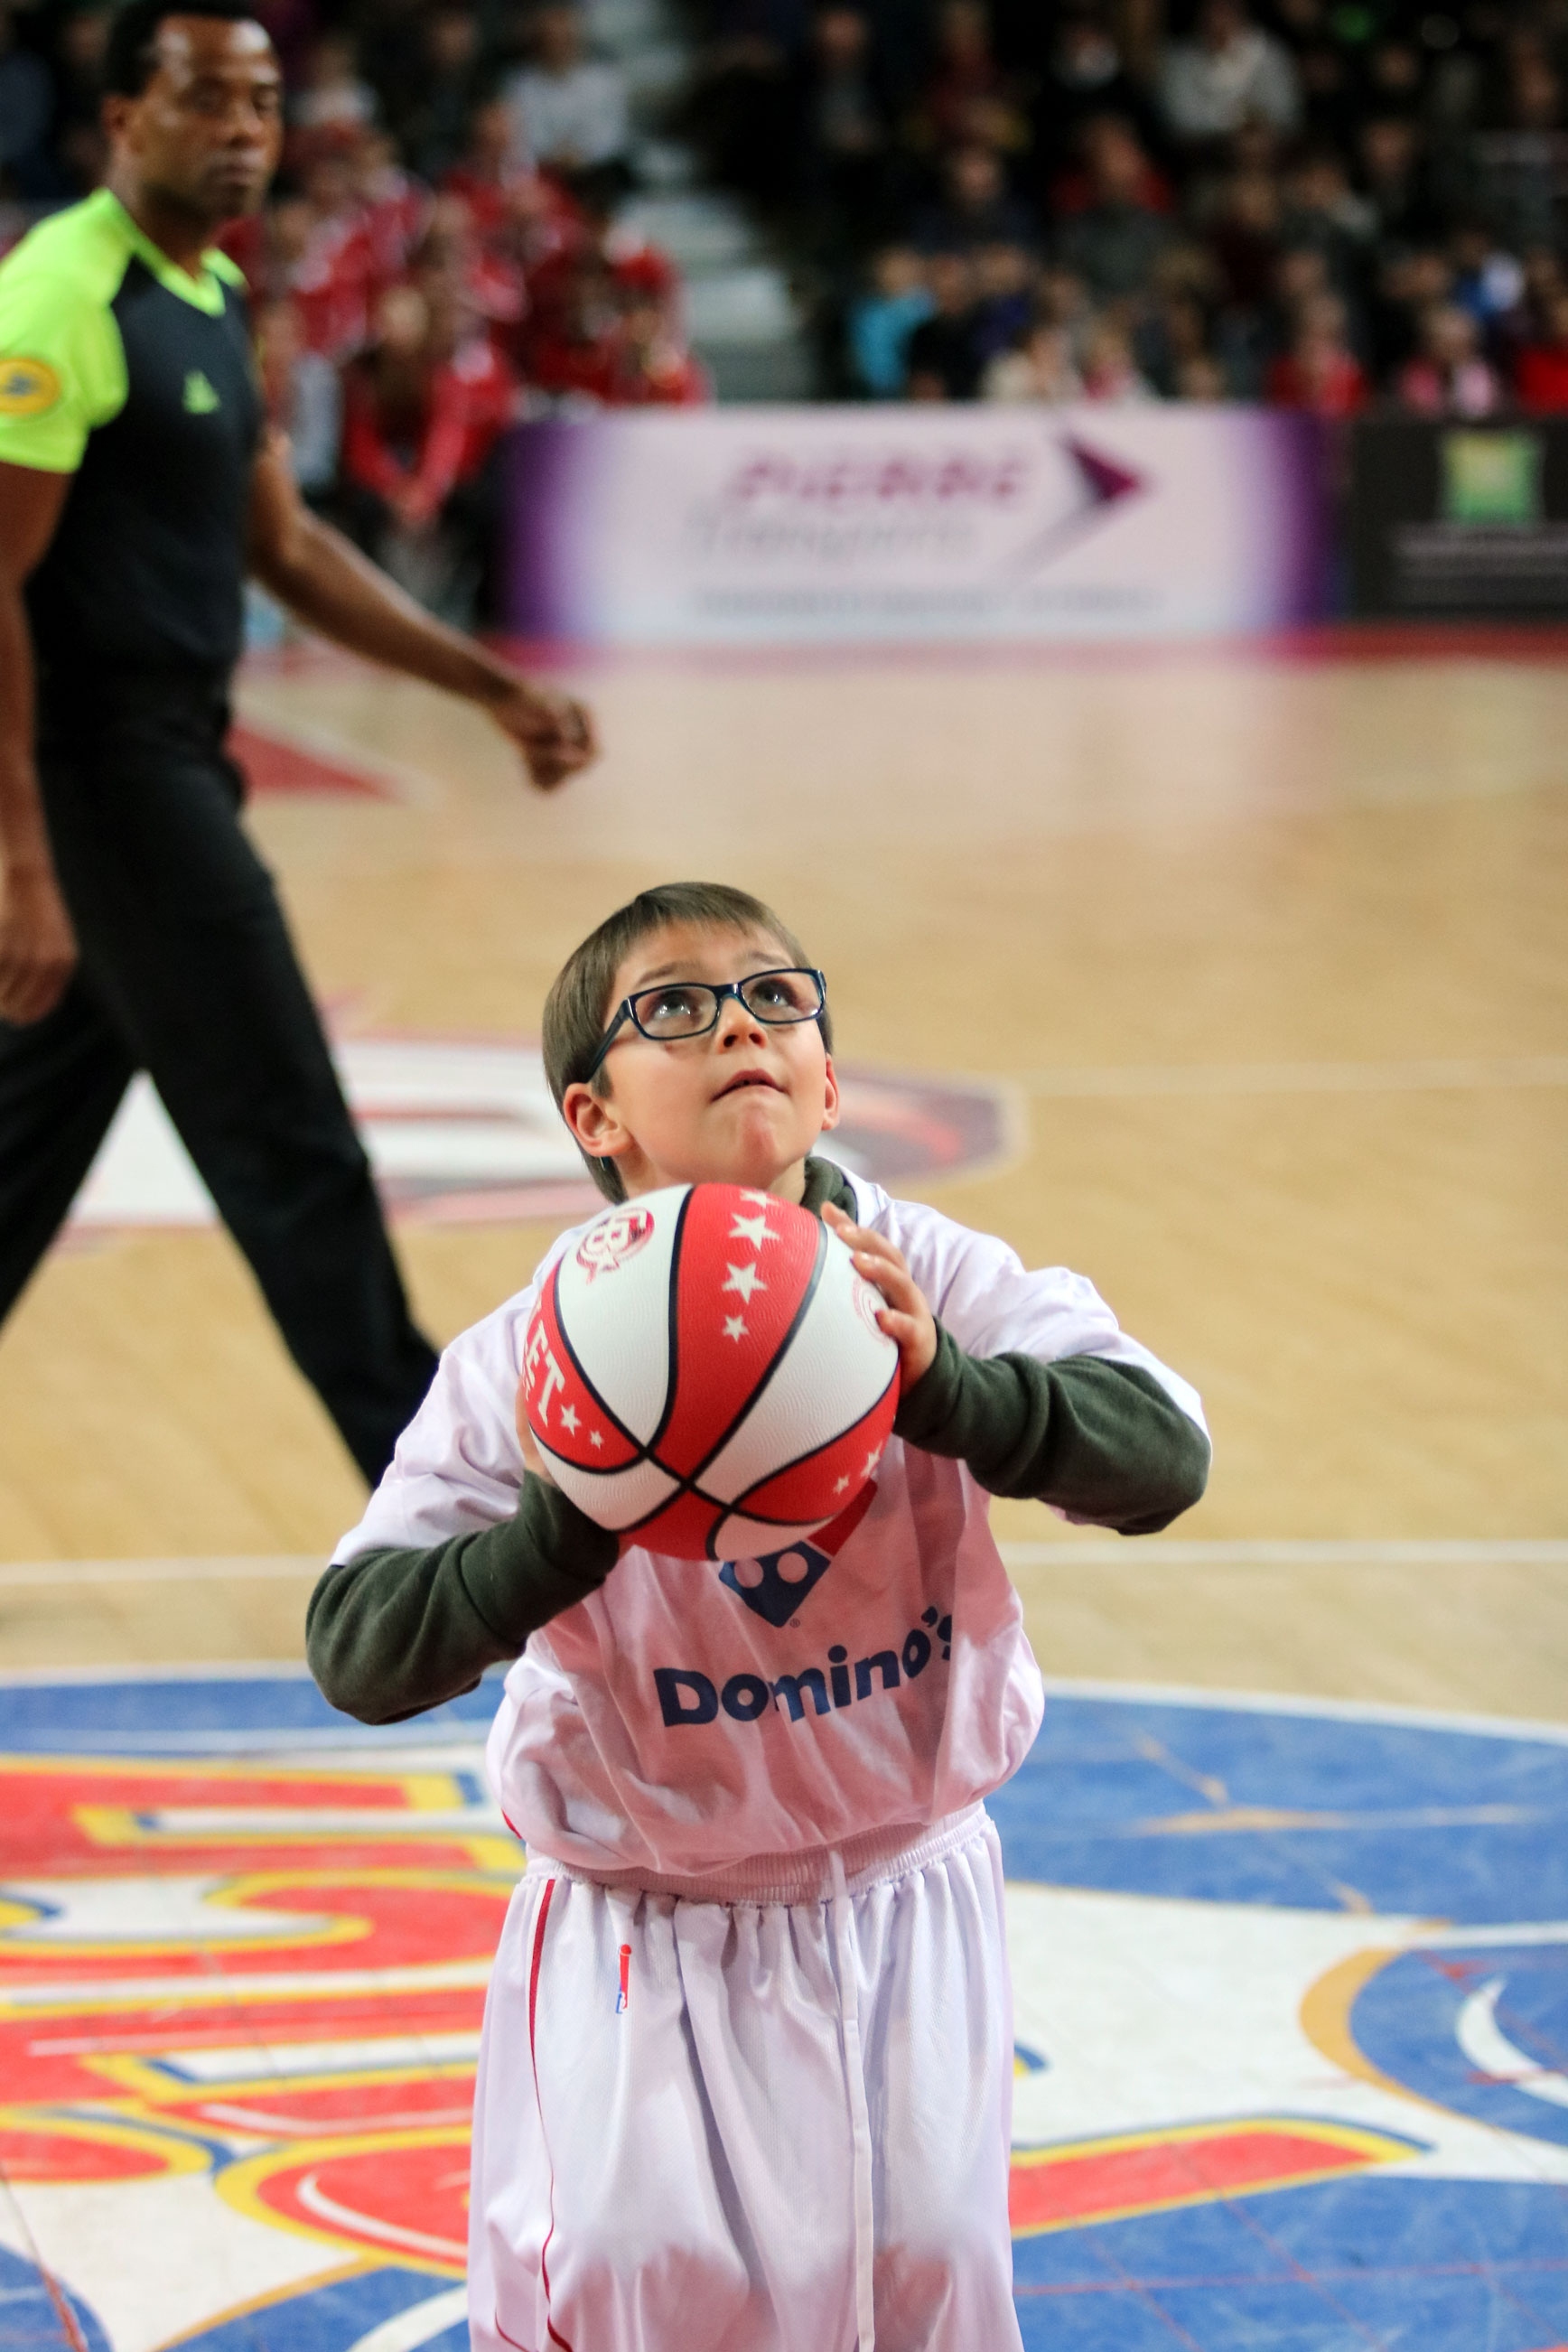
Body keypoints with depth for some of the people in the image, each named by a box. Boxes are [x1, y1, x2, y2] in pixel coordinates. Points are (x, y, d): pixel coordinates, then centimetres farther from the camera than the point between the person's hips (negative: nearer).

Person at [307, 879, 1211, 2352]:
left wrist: (942, 1385, -38)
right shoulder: (528, 1366, -15)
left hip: (904, 1911, 1)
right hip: (644, 1943, -1)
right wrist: (565, 1531, -35)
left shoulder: (930, 1281, -12)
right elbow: (356, 1651, -19)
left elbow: (1162, 1455, -22)